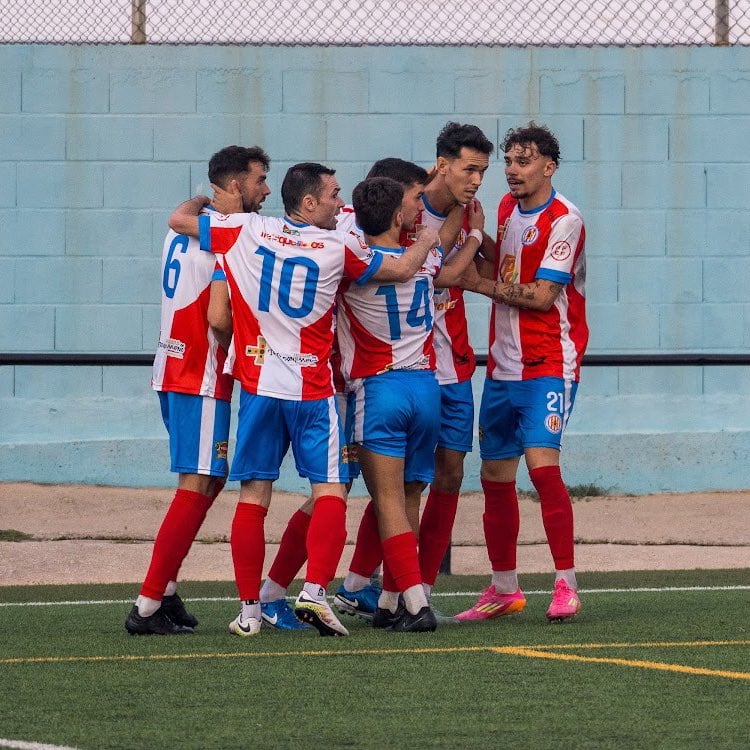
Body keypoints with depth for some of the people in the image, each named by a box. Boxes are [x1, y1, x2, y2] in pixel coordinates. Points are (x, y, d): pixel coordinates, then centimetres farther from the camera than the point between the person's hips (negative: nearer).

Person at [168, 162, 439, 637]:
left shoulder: (246, 231, 0)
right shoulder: (338, 247, -3)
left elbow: (179, 219, 11)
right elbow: (403, 270, 10)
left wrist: (204, 199, 32)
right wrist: (430, 241, 30)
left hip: (257, 385, 3)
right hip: (312, 391, -2)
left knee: (252, 499, 5)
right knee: (330, 491, 0)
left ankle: (249, 610, 4)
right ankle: (315, 590, -18)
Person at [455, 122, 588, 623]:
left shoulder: (564, 220, -13)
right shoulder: (507, 208, 11)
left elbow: (542, 295, -17)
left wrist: (484, 284, -9)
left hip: (548, 365, -8)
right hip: (503, 367, 8)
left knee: (542, 462, -20)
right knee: (495, 477, 8)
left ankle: (566, 586, -15)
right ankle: (504, 591, 19)